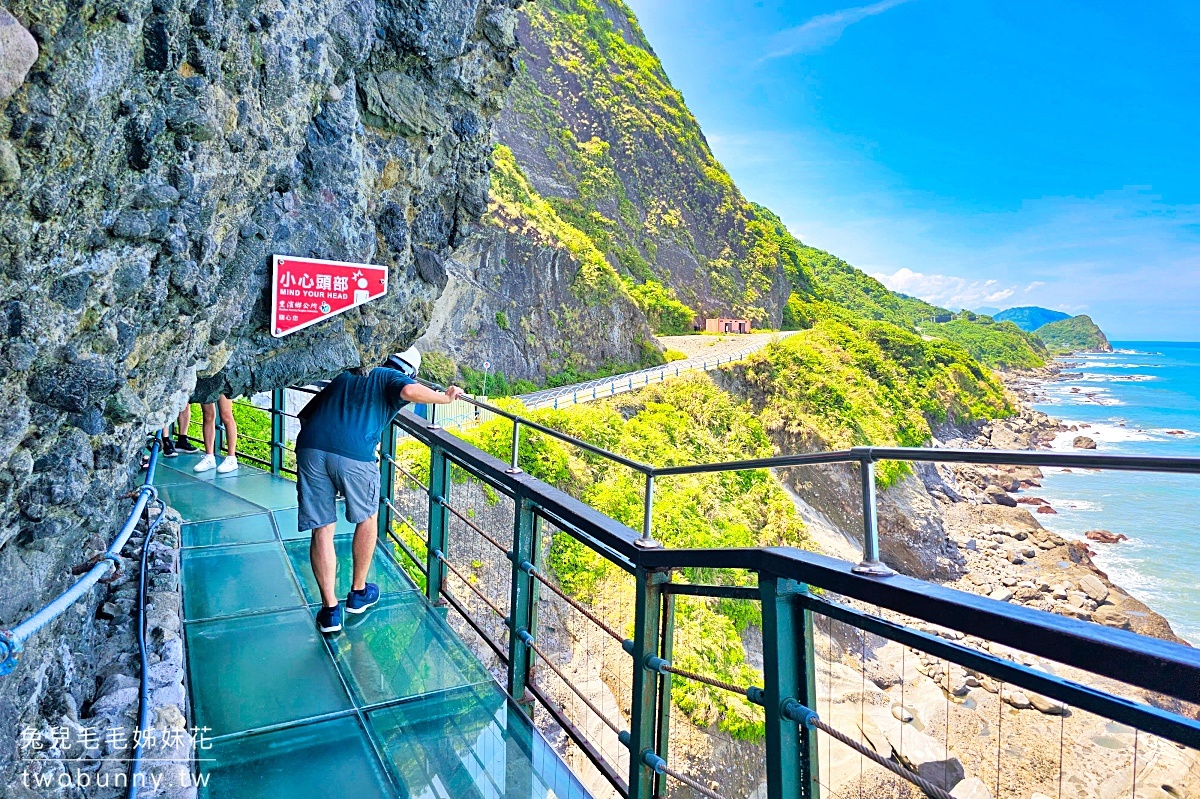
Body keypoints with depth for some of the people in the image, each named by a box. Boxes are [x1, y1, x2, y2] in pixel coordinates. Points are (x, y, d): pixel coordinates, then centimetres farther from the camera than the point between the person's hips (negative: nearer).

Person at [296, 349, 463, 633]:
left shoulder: (344, 376, 29)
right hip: (354, 455, -4)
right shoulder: (392, 378, 13)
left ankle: (330, 609, 16)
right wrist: (445, 397, 2)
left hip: (310, 448, 4)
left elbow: (305, 415, 28)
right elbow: (408, 391, -12)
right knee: (367, 518, 21)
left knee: (322, 530, 13)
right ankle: (358, 593, 35)